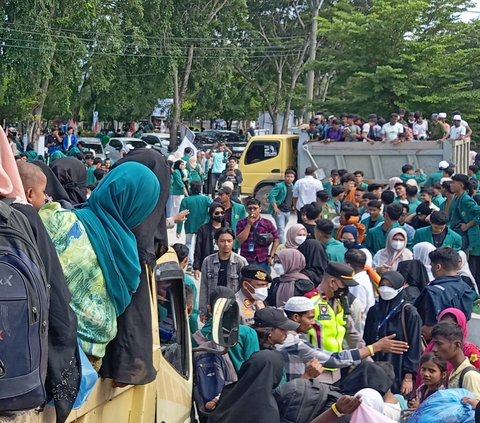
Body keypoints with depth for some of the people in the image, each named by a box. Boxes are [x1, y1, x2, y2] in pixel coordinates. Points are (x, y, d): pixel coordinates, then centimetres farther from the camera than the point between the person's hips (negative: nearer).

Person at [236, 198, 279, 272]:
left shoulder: (267, 223, 2)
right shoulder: (241, 223, 3)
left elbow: (276, 240, 7)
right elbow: (241, 240, -9)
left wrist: (271, 255, 0)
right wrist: (249, 225, -11)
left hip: (263, 262, 0)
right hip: (246, 261, 0)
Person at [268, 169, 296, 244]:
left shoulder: (293, 187, 9)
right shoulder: (279, 186, -14)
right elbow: (271, 196, -18)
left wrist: (292, 206, 15)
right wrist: (275, 207, -19)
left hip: (288, 211, 7)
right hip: (279, 211, -7)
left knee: (281, 229, 18)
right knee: (281, 230, -13)